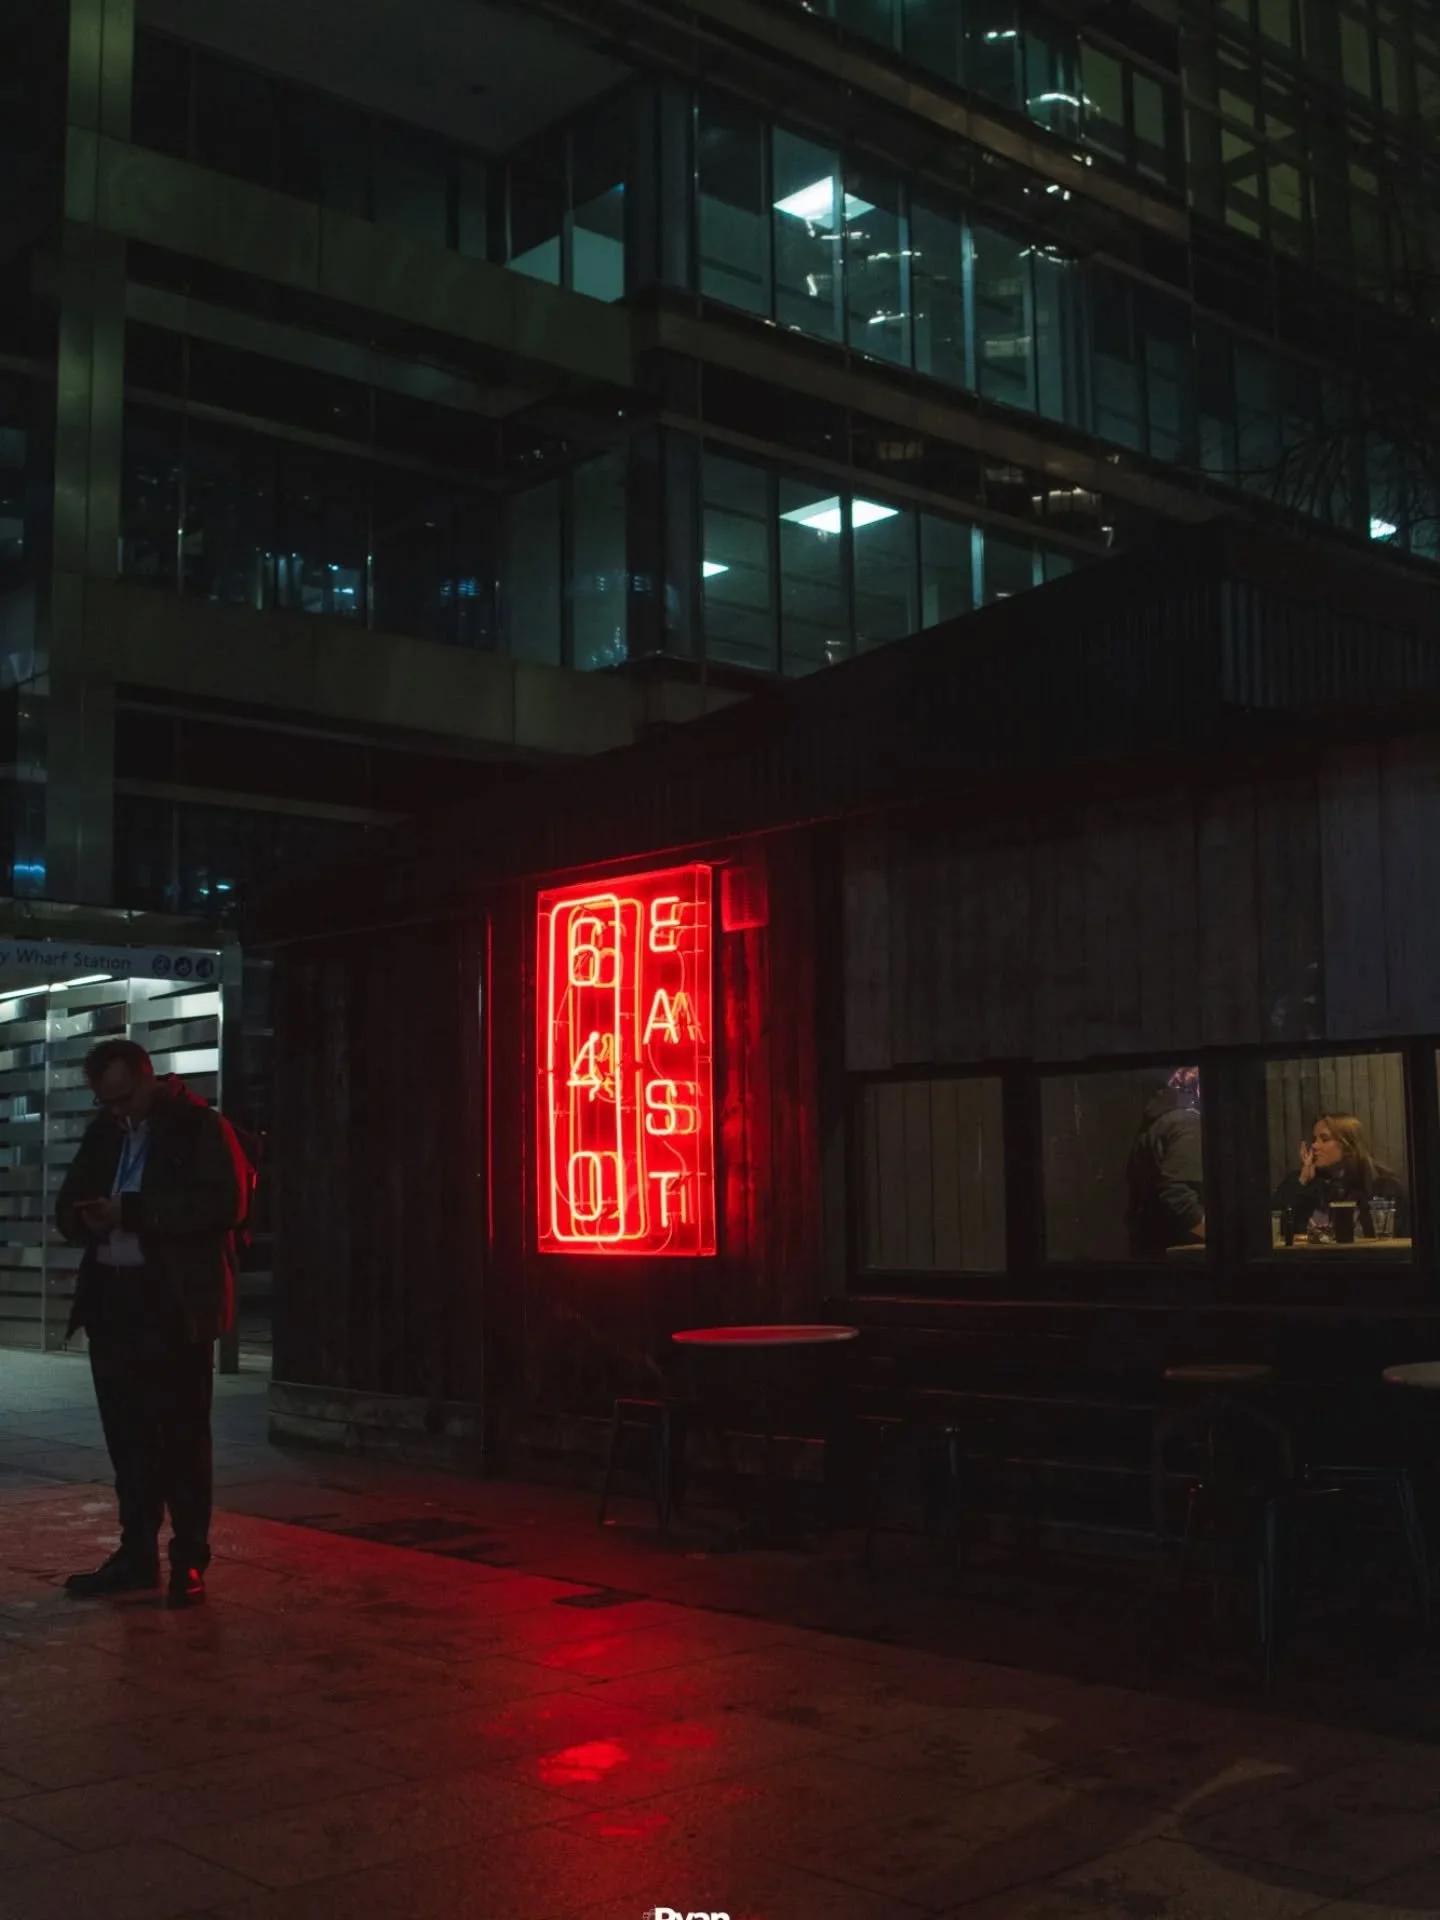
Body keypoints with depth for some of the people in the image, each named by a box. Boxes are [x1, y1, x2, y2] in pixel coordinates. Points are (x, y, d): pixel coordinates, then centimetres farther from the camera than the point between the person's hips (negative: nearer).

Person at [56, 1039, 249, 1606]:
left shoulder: (200, 1127, -4)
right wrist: (88, 1218, -7)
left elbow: (225, 1202, -16)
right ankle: (136, 1553, 19)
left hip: (176, 1305, -6)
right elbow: (68, 1204, 18)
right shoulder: (103, 1133, 16)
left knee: (183, 1436, -1)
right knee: (127, 1436, 10)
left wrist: (132, 1210, -19)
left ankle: (189, 1561, 5)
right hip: (112, 1301, 6)